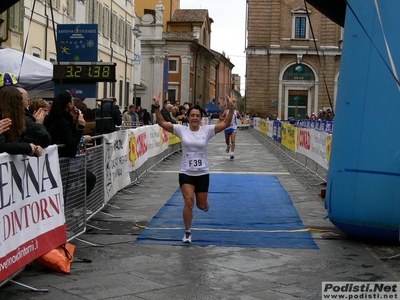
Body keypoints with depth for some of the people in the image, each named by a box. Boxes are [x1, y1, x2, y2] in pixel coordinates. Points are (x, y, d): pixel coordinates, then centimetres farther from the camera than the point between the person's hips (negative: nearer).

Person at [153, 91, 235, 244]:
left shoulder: (207, 130, -5)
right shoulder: (181, 130, -5)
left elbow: (226, 124, -14)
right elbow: (162, 123, -11)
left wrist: (231, 108, -26)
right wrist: (157, 106, -24)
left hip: (202, 173, 1)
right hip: (186, 173, -1)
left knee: (201, 205, 10)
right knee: (189, 202, -13)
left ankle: (204, 202, 51)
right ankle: (187, 233, 7)